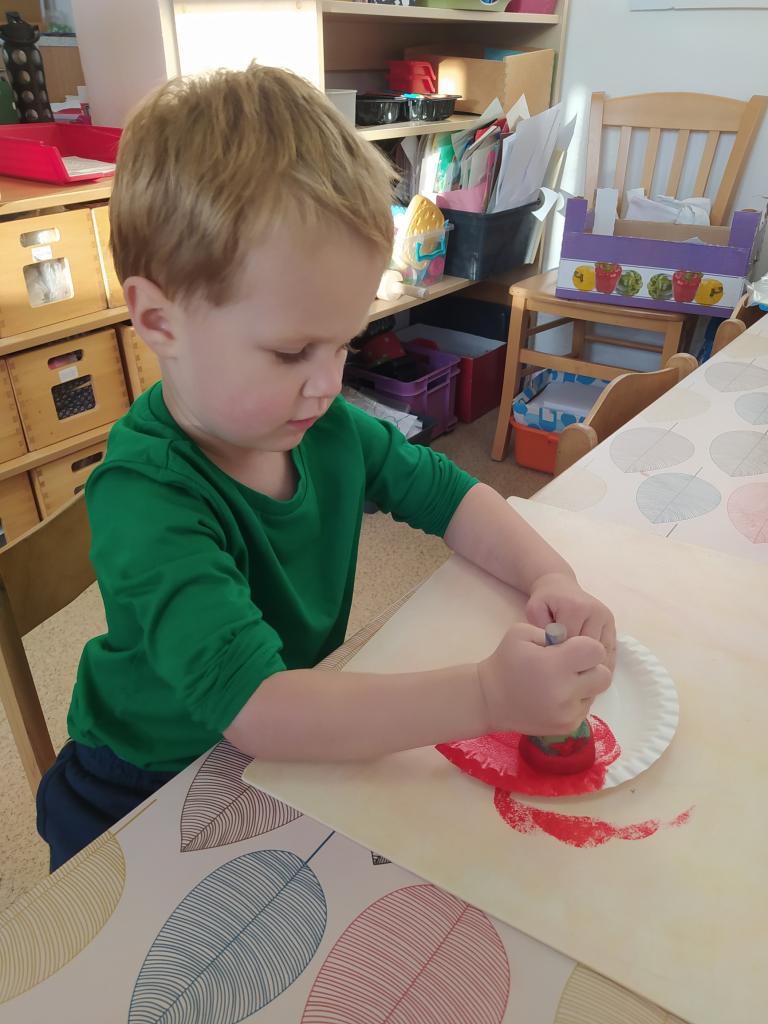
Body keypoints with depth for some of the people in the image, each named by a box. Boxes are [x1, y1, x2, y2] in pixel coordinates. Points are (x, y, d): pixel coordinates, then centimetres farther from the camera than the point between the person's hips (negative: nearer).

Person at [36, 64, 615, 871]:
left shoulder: (325, 427, -11)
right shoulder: (145, 500, -31)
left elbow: (447, 494, 1)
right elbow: (254, 708, -39)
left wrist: (550, 576, -16)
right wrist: (487, 695, -43)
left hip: (303, 740, 5)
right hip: (143, 798, -4)